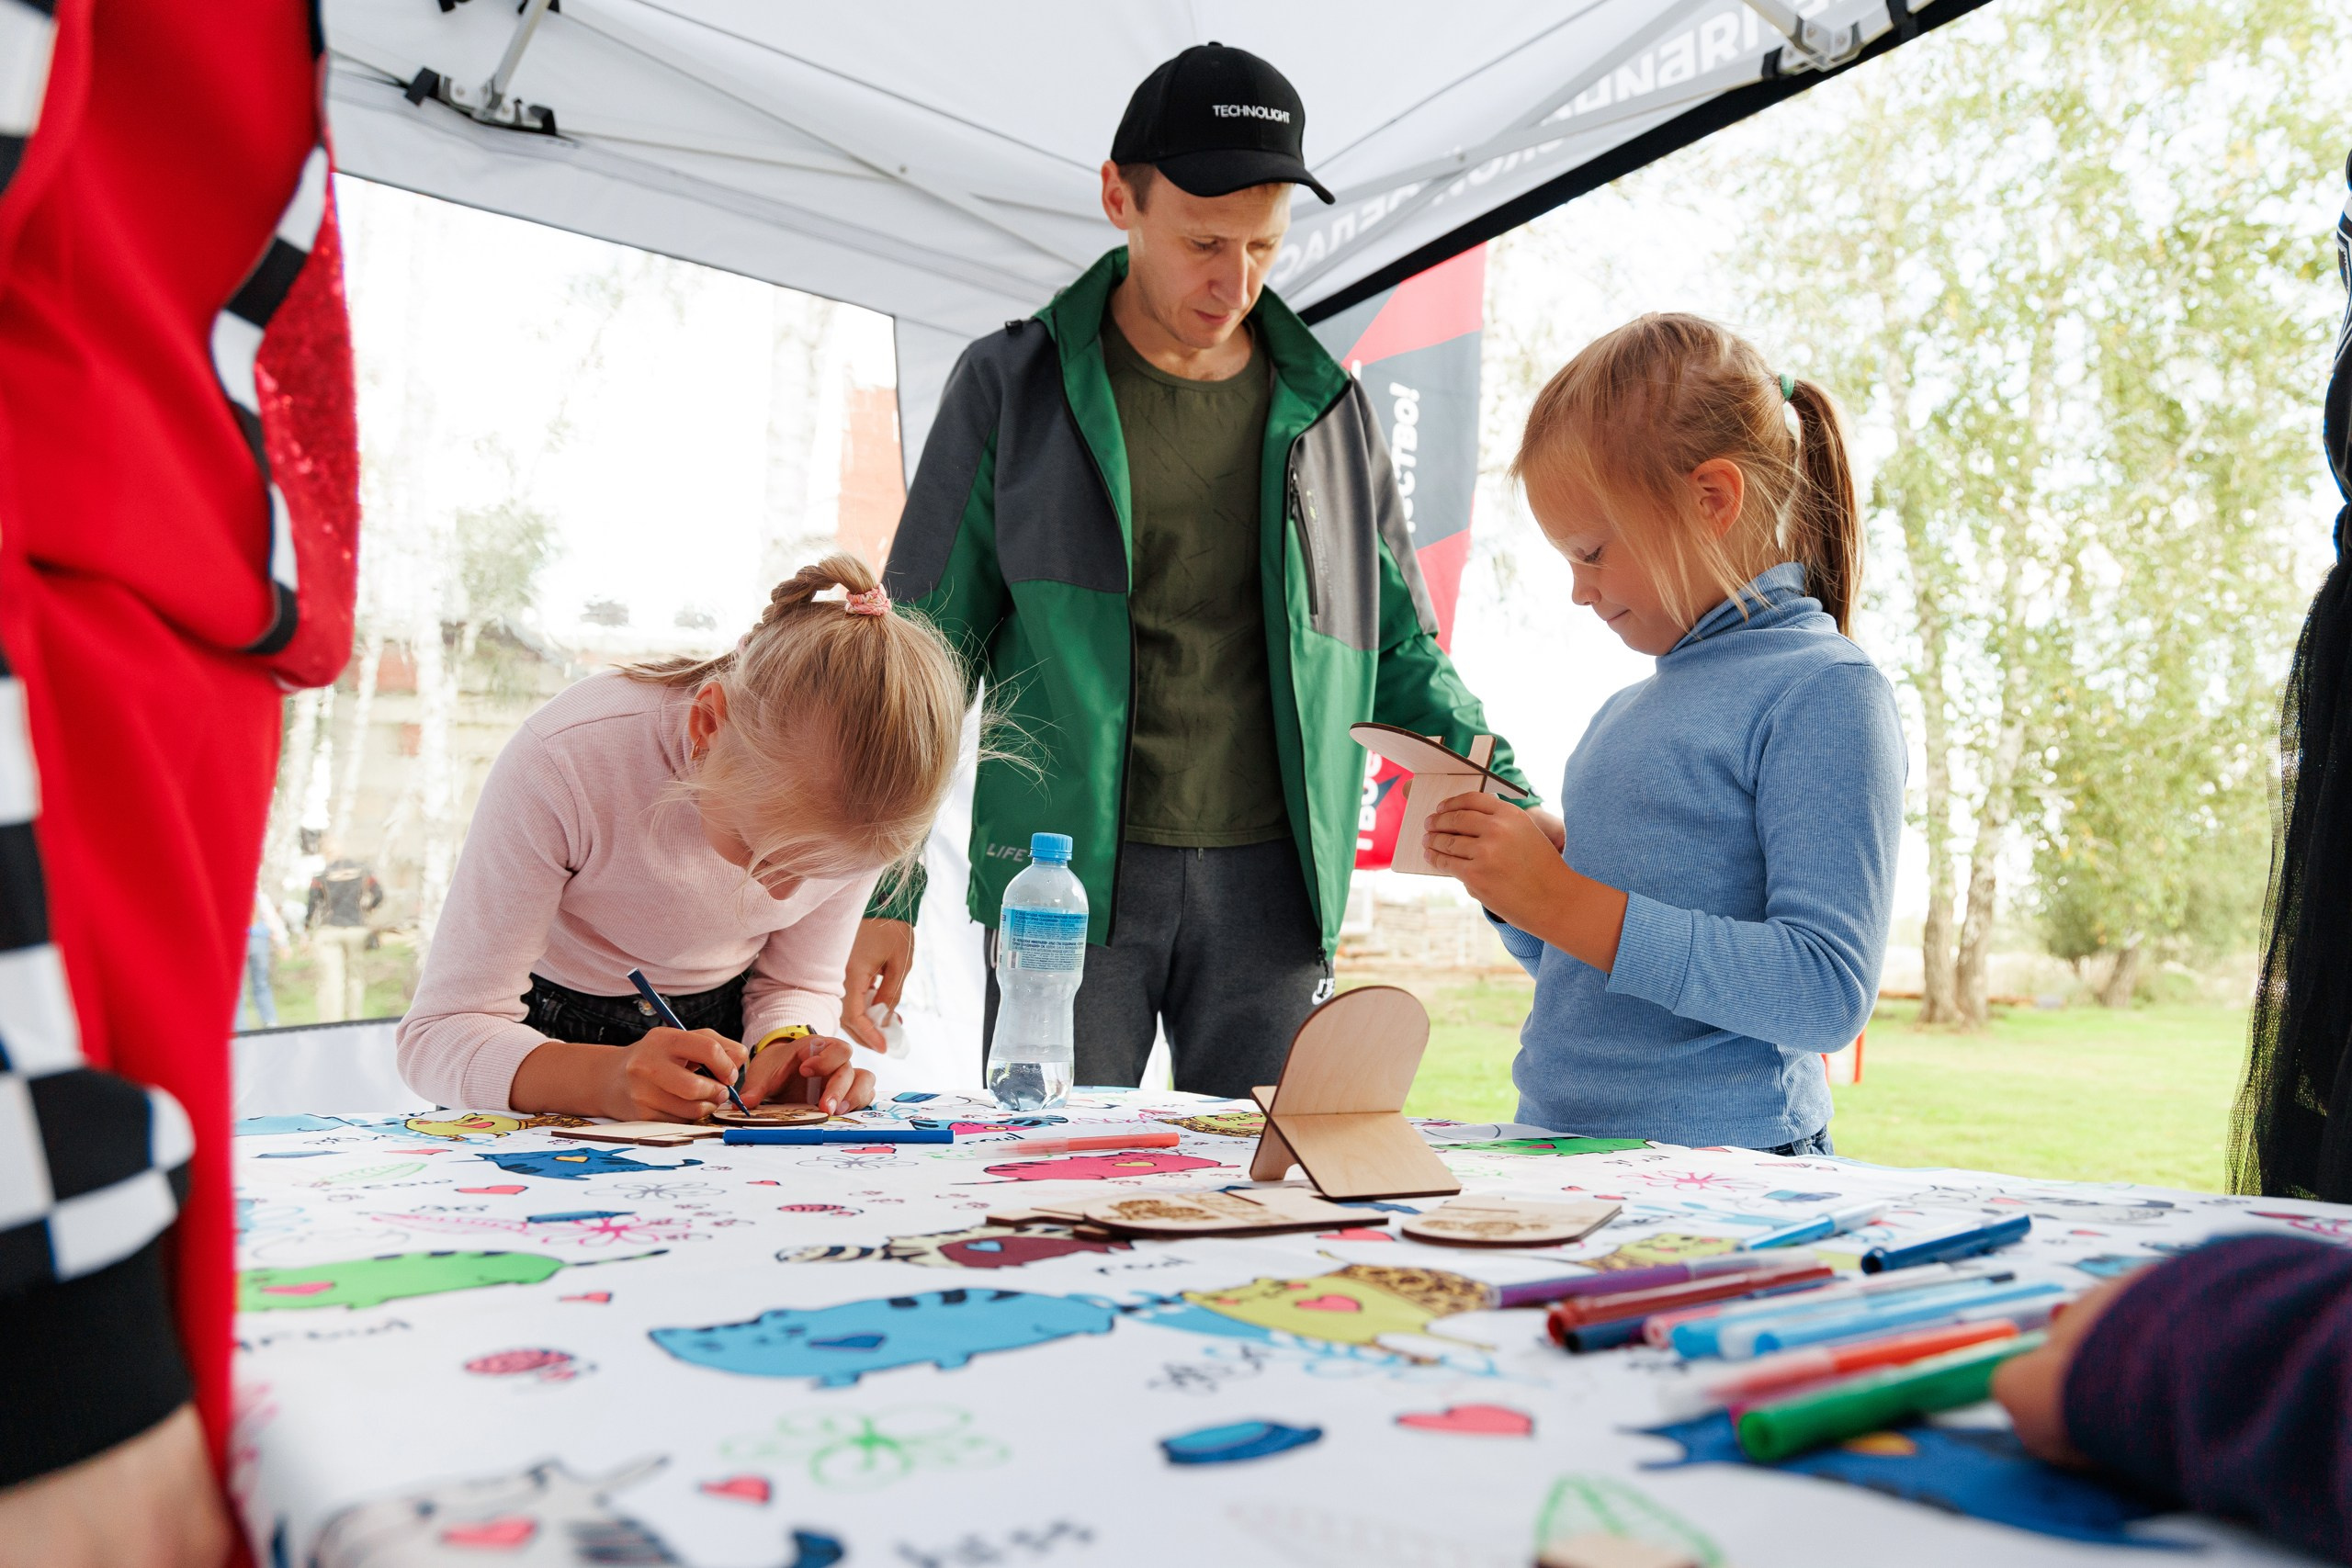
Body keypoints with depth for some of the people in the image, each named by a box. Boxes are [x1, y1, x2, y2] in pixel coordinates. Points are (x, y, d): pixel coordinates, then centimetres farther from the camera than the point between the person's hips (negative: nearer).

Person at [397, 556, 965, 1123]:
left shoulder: (860, 809, -22)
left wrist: (783, 1046, -28)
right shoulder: (562, 762, -31)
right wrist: (606, 1078, -46)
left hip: (720, 1027, 2)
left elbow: (798, 983, -6)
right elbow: (439, 1034, -28)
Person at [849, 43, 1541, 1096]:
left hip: (1270, 887, 2)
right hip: (1063, 879, -2)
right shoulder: (1010, 385, 4)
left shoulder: (1329, 408, 10)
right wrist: (886, 888, -4)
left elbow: (1402, 655, 15)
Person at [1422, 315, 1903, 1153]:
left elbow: (1826, 993, -16)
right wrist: (1507, 885, 4)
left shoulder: (1824, 693, -6)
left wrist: (1563, 902, -17)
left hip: (1721, 1167, -6)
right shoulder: (1620, 715, 15)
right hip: (1556, 1155, 6)